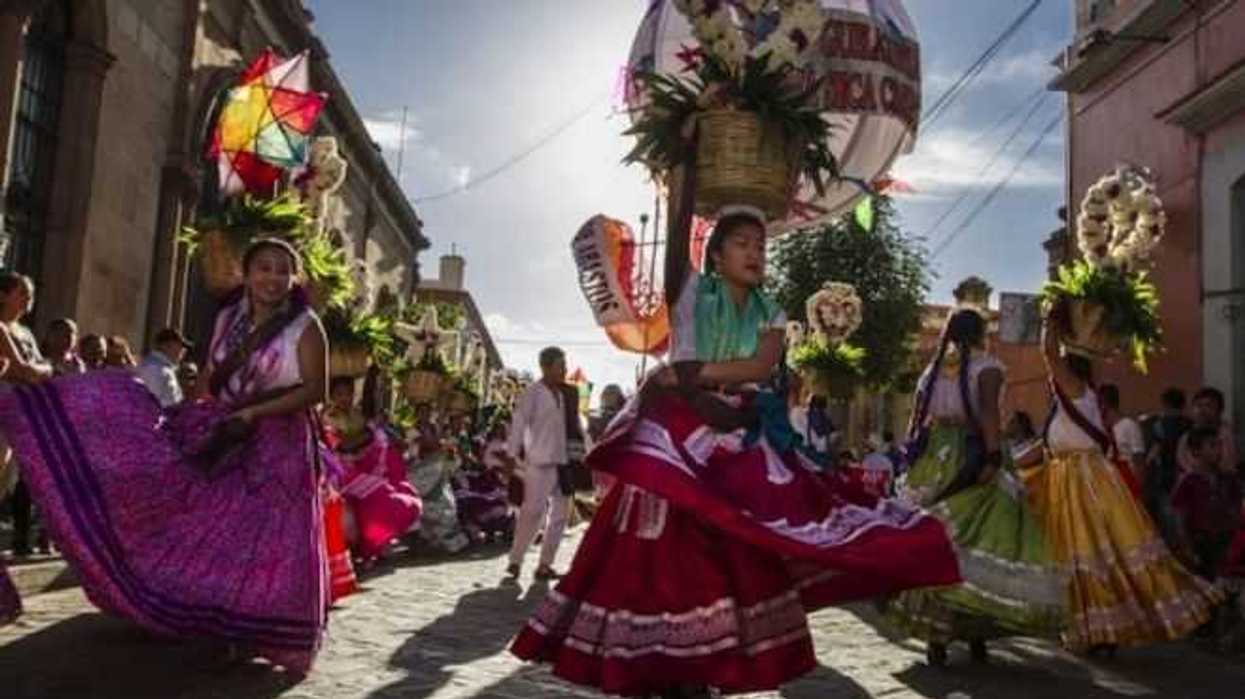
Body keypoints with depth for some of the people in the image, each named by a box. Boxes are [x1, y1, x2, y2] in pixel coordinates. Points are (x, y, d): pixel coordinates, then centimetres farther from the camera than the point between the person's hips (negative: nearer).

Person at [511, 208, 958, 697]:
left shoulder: (769, 317, 11)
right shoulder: (691, 292, 5)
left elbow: (761, 367, -7)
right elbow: (678, 242, -11)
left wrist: (693, 371, -15)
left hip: (736, 441, 4)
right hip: (678, 434, -3)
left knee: (728, 558, 2)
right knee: (667, 555, -6)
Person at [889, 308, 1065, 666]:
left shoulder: (932, 370, 15)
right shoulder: (986, 366, -2)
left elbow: (916, 422, 13)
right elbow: (988, 411, -17)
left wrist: (913, 463, 17)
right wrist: (994, 457, -22)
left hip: (932, 460, 5)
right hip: (972, 460, -5)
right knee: (977, 543, 0)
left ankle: (935, 632, 8)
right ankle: (975, 629, 0)